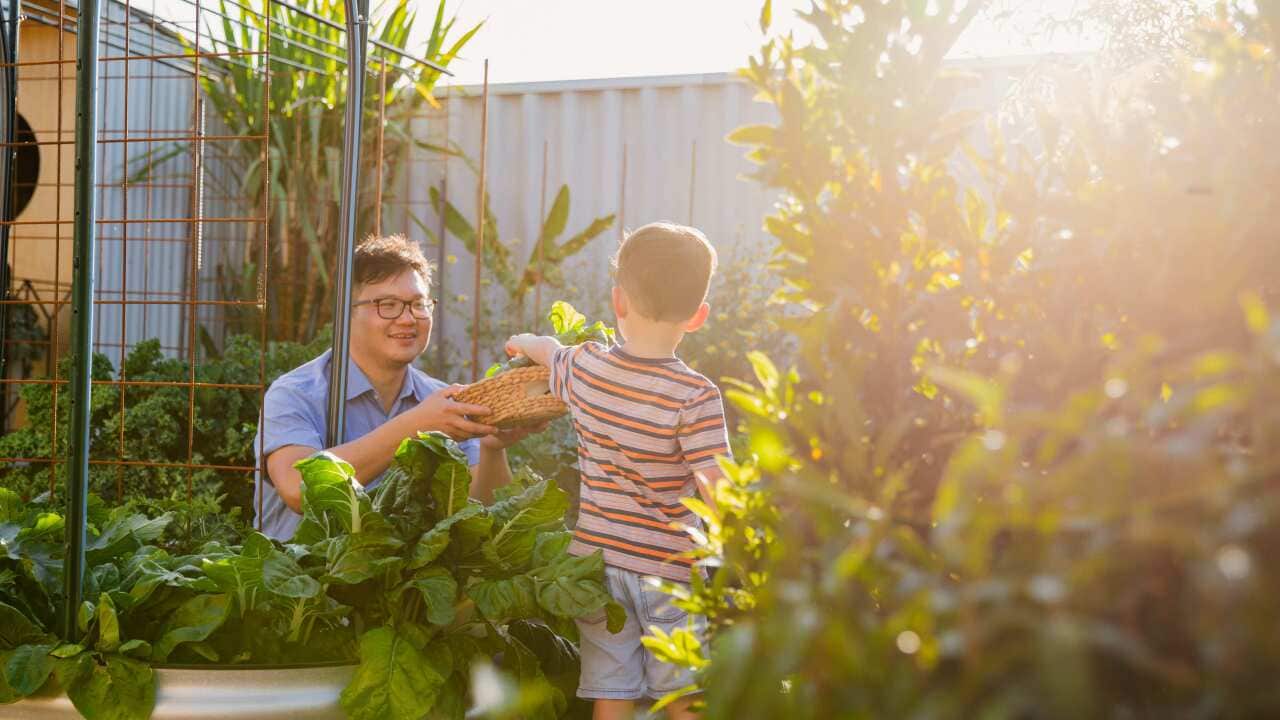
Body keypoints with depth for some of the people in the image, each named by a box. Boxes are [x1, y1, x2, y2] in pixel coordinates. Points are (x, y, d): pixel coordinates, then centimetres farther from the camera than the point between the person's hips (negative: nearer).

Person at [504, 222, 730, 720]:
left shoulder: (584, 368, -2)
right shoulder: (695, 396, -16)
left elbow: (548, 350, 22)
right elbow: (719, 493, -19)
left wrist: (525, 343, 46)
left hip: (595, 554, 4)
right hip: (667, 568, -4)